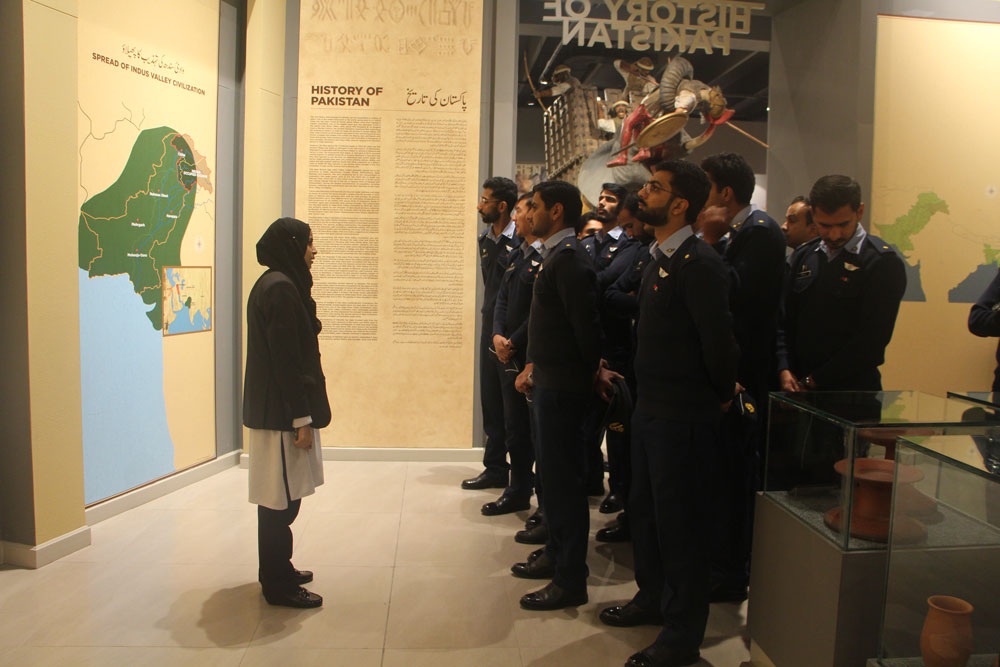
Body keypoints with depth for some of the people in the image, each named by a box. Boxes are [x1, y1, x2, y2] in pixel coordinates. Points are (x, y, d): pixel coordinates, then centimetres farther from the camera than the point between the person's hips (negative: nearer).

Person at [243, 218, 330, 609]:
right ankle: (278, 584, 11)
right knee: (281, 498, 0)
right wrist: (302, 418, -19)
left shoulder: (275, 284, 14)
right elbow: (286, 359, -21)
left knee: (279, 498, 18)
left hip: (272, 407, 10)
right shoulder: (280, 288, -17)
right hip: (282, 411, -10)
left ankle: (276, 572, 30)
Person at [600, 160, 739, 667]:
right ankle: (653, 597, 42)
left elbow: (719, 340, -21)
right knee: (644, 510, 21)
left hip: (683, 416, -9)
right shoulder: (658, 260, 11)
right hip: (651, 408, 9)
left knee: (681, 521, 4)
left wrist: (723, 395, -7)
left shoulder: (699, 264, -20)